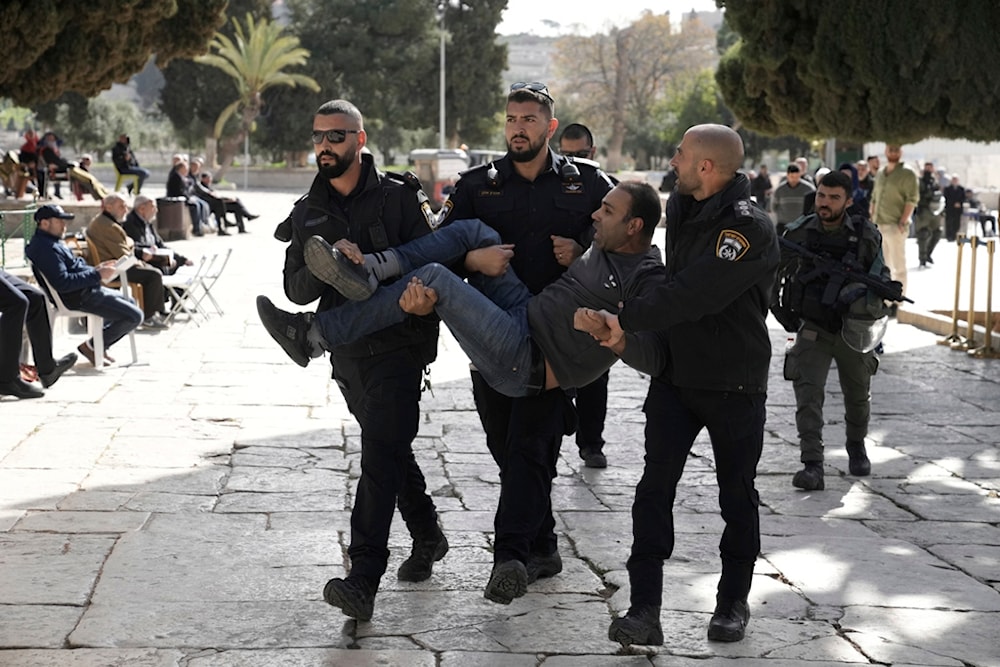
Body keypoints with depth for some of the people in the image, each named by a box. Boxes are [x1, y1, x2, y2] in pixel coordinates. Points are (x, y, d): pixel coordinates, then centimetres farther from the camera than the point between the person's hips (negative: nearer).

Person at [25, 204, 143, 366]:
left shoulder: (50, 242, 12)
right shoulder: (45, 248, -23)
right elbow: (62, 282, -31)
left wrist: (96, 268, 6)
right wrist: (97, 275, -26)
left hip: (87, 290, 11)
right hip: (79, 298, -11)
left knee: (128, 302, 27)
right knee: (134, 316, -12)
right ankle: (91, 346, 0)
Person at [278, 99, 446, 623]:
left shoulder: (397, 197, -3)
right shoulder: (307, 213, 10)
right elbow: (296, 290, 2)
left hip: (397, 347, -6)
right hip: (347, 350, 6)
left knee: (380, 456, -14)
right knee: (391, 449, 19)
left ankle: (363, 581, -20)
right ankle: (427, 537, 38)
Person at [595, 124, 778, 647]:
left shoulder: (749, 228, -20)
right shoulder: (682, 208, 7)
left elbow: (695, 294, -29)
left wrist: (629, 320, -25)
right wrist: (632, 317, 12)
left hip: (734, 386, -6)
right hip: (675, 376, 6)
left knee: (737, 495, 10)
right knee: (655, 487, -5)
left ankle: (733, 601, 26)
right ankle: (644, 612, -7)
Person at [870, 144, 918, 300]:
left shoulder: (907, 173, -5)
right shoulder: (880, 174, 16)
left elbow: (912, 199, -11)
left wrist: (903, 222, -18)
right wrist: (872, 220, 13)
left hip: (895, 226, -7)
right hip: (878, 226, 7)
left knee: (898, 266, -5)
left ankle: (897, 303, -4)